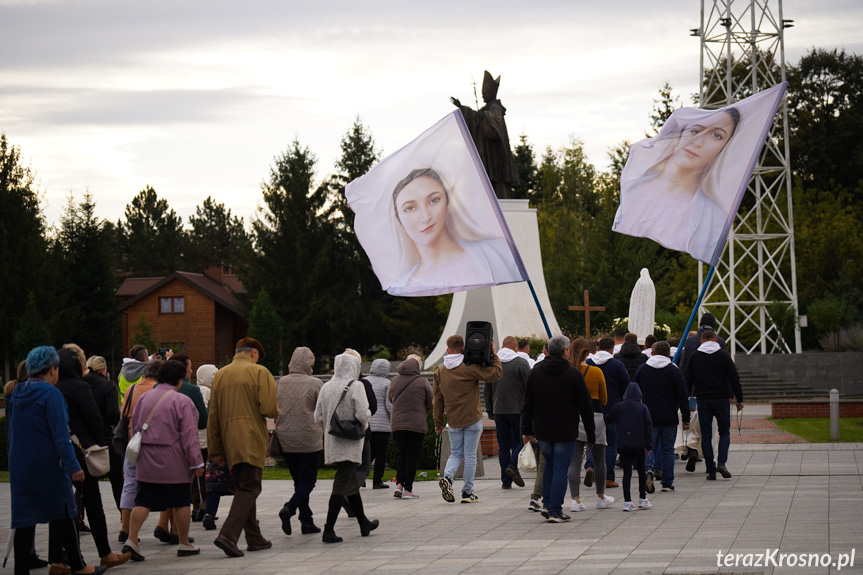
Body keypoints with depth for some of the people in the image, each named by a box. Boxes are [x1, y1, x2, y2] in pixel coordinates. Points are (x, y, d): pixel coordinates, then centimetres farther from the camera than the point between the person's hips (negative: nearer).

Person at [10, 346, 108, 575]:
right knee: (63, 515, 5)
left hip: (20, 466, 6)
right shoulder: (50, 394, -14)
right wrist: (73, 466, -17)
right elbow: (60, 435, -18)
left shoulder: (17, 393, 9)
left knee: (24, 521, 5)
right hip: (48, 465, -6)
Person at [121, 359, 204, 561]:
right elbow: (189, 436, -11)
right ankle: (184, 544, 15)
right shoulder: (182, 401, -10)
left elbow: (134, 429, 16)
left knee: (143, 502, 5)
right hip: (174, 465, -5)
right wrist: (196, 463, -7)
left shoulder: (143, 398, 8)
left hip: (146, 463, 5)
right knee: (181, 502, 7)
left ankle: (131, 539, -9)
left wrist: (140, 454, 25)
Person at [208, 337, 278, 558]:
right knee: (249, 489, -6)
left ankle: (255, 538, 18)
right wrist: (276, 411, 10)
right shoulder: (260, 372, -3)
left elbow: (213, 416, 12)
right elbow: (269, 408, -14)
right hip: (251, 440, -6)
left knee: (243, 488, 15)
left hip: (229, 440, 6)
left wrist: (215, 449, 15)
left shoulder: (220, 375, 13)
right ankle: (228, 535, -21)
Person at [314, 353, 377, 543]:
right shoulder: (355, 386, -11)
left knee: (351, 482, 19)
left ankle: (364, 523, 32)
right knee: (342, 485, -6)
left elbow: (318, 418, 5)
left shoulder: (326, 387, 5)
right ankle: (329, 530, -12)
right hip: (350, 443, -7)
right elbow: (363, 414, -19)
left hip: (332, 442, 7)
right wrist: (364, 424, 2)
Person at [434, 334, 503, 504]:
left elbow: (438, 399, 9)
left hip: (453, 421, 4)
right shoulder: (470, 367, -11)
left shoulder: (440, 372, 4)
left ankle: (447, 477, -13)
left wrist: (438, 423, 15)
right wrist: (493, 354, 2)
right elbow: (496, 373, -10)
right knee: (470, 455, 4)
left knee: (455, 453, 14)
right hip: (472, 419, -4)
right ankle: (467, 492, 6)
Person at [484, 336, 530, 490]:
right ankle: (513, 465, -17)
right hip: (518, 409, -4)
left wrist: (490, 411, 18)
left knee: (503, 444, 6)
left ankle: (506, 480, 4)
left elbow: (487, 390, 12)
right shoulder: (521, 363, -5)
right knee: (519, 440, 7)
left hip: (499, 410, 4)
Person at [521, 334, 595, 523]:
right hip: (566, 432, -4)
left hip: (542, 431, 4)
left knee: (549, 465, 21)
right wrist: (591, 434, 3)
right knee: (560, 470, 1)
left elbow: (528, 405, 8)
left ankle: (548, 505, 16)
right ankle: (555, 512, -1)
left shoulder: (535, 372, 4)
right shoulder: (573, 374, -7)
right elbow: (585, 406, -4)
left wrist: (527, 430, 13)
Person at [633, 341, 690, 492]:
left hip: (648, 417, 1)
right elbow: (683, 397, -4)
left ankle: (648, 469, -23)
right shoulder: (674, 371, -3)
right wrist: (686, 419, 0)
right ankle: (667, 483, 9)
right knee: (668, 449, 8)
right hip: (669, 418, -1)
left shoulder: (641, 369, 4)